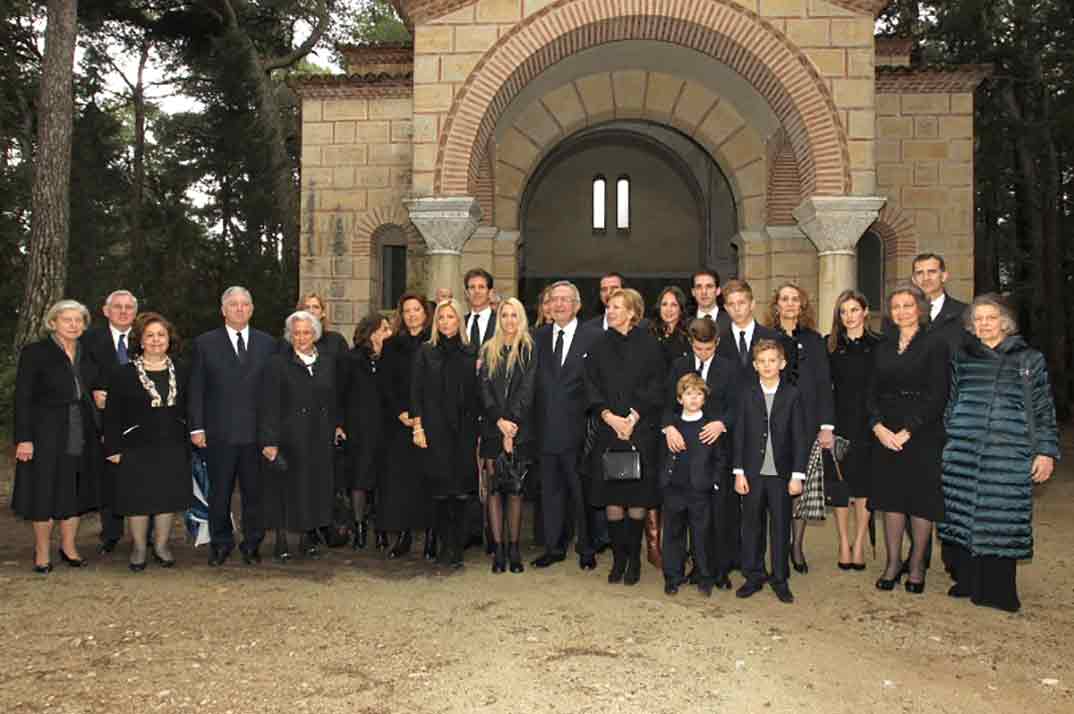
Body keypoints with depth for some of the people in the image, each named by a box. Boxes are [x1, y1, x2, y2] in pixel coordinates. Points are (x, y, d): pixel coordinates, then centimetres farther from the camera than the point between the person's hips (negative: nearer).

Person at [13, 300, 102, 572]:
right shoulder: (34, 352, -6)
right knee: (45, 492, 3)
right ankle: (42, 551, 17)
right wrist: (24, 438, -15)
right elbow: (22, 398, -9)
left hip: (82, 434, 5)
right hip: (46, 434, -4)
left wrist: (99, 431, 7)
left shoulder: (87, 354, 8)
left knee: (75, 491, 10)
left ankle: (68, 546, 22)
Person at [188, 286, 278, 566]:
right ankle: (221, 543, 22)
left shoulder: (267, 343, 7)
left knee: (255, 492, 7)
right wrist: (196, 427, -5)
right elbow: (195, 390, 2)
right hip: (219, 433, -1)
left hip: (257, 433, 1)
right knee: (219, 492, 8)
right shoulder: (205, 343, 4)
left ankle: (252, 544, 20)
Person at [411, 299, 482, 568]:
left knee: (461, 489, 0)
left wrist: (479, 427, 2)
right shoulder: (426, 352, 4)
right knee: (441, 488, 1)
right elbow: (416, 392, 2)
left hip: (464, 429, 1)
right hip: (435, 429, -1)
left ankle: (455, 547, 10)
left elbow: (477, 393, 7)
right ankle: (447, 545, 12)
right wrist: (418, 427, -4)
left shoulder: (471, 353, 7)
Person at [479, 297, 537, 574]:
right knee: (493, 488, 0)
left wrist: (511, 423, -12)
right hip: (492, 429, 2)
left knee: (515, 488, 2)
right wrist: (499, 421, -11)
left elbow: (527, 391, -5)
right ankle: (498, 549, 5)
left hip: (520, 430, -2)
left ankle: (514, 548, 9)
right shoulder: (489, 351, 10)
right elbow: (485, 389, 2)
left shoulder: (529, 350, 2)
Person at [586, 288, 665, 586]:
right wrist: (609, 416, -9)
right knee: (612, 504, 1)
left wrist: (634, 417, -12)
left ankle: (634, 560, 16)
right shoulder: (600, 346, 9)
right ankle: (619, 559, 15)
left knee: (637, 503, 1)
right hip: (608, 432, 2)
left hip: (641, 431, -2)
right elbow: (591, 386, 5)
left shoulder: (649, 345, 2)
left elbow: (655, 387, -2)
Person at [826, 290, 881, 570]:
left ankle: (859, 545, 16)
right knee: (838, 484, 4)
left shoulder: (878, 345, 1)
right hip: (838, 424, 1)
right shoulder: (829, 345, 3)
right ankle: (844, 544, 16)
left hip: (867, 425, -1)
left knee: (864, 483, 5)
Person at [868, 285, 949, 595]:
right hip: (886, 434, 4)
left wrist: (908, 430, -16)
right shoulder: (884, 349, 12)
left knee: (921, 499, 2)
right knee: (891, 497, 7)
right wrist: (878, 426, -9)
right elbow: (872, 394, 8)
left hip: (922, 434, -4)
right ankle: (893, 563, 16)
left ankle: (916, 565, 15)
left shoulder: (934, 345, -4)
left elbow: (937, 395, -11)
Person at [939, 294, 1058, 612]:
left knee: (1002, 518, -3)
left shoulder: (1030, 359, 8)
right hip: (962, 453, 2)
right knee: (962, 514, 1)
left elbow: (1044, 410, 8)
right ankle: (967, 580, 15)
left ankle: (997, 590, 9)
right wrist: (946, 444, 15)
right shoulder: (962, 359, 13)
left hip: (1010, 455, -2)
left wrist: (1046, 452, 2)